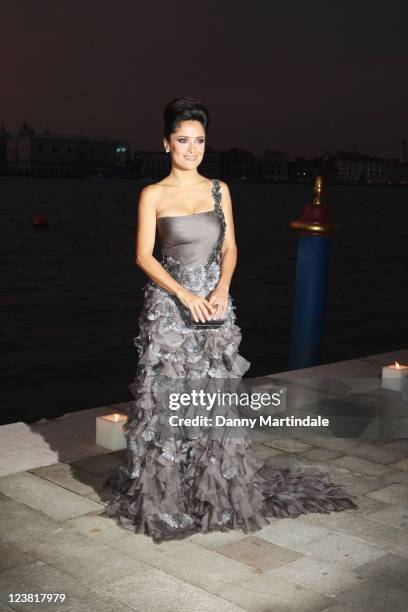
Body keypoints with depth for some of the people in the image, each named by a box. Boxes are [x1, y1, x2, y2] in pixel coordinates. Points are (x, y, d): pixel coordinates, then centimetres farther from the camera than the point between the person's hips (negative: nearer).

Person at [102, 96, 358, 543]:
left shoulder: (219, 190, 8)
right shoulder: (153, 195, -2)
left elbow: (230, 247, 7)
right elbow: (144, 256, -5)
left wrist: (221, 289, -10)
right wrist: (185, 294, -16)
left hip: (215, 302, 3)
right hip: (168, 305, -3)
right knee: (167, 398, -1)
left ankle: (220, 490, 20)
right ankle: (163, 494, 13)